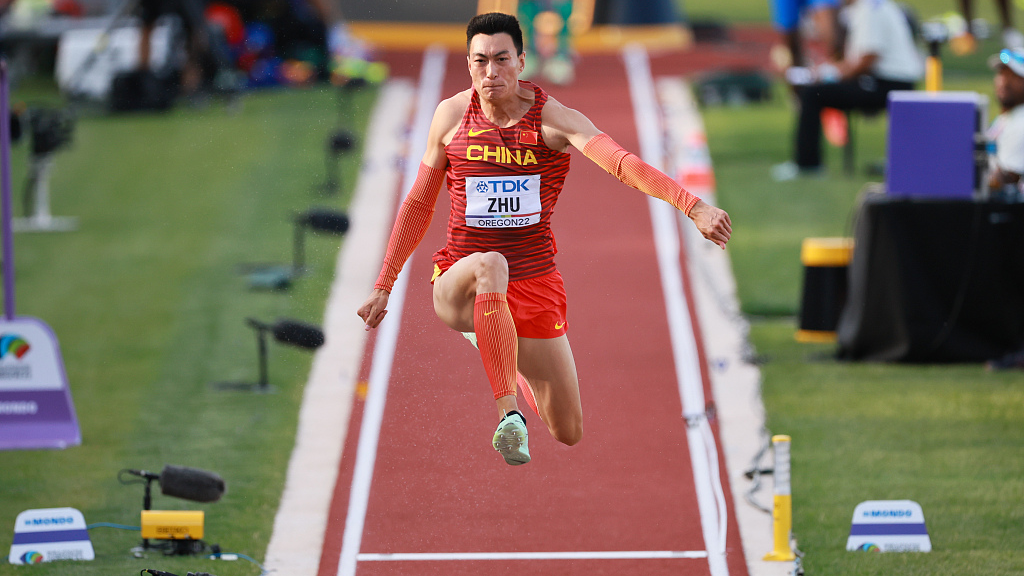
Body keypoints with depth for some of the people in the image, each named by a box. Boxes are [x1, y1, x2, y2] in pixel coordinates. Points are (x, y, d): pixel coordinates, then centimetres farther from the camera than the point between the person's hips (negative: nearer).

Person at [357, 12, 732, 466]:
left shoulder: (554, 119, -9)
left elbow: (623, 164, -26)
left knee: (569, 434, 6)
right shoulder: (451, 117, -1)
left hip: (534, 287, 1)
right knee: (490, 265, -41)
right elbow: (418, 206, 11)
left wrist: (694, 207, -41)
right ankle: (508, 411, -39)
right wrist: (383, 287, 12)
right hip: (457, 286, -1)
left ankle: (508, 365, 41)